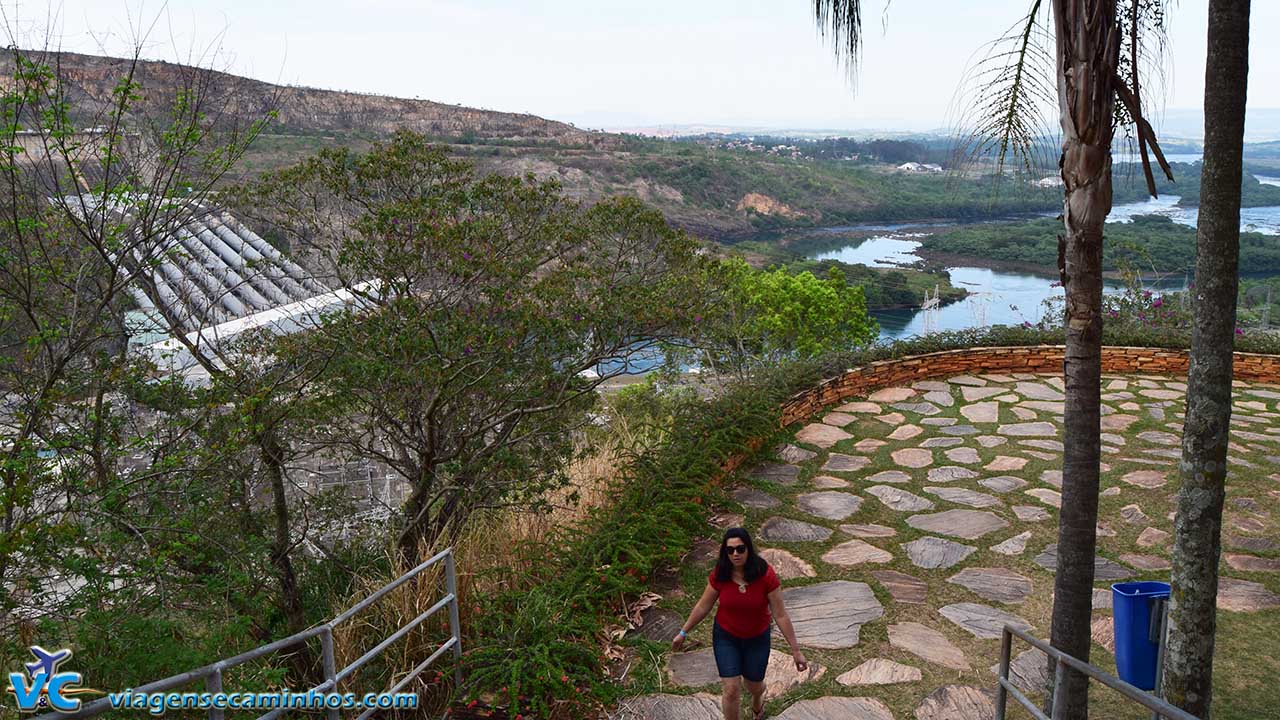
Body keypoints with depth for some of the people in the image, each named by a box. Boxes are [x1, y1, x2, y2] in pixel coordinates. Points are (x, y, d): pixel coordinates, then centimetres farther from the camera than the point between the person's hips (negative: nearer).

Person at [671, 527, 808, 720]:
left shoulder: (765, 575, -26)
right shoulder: (719, 574, -20)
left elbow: (780, 615, -18)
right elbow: (703, 606, -4)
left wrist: (796, 650, -14)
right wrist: (683, 632, 4)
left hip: (757, 638, 0)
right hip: (726, 636, 0)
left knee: (754, 686, 20)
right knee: (731, 690, -3)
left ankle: (757, 703, 58)